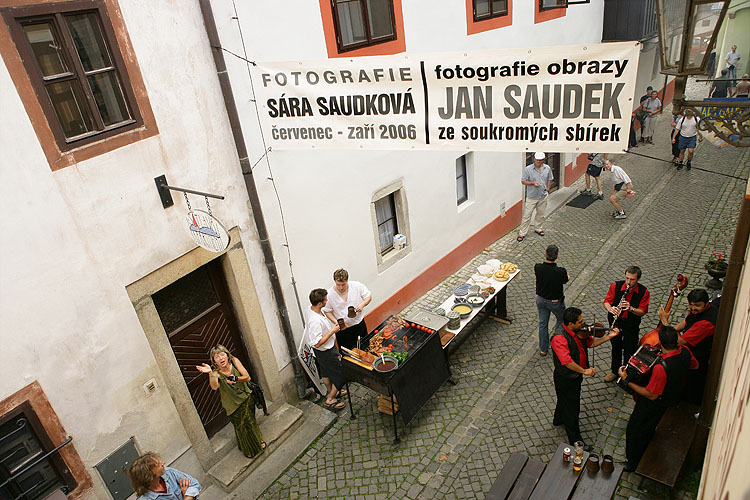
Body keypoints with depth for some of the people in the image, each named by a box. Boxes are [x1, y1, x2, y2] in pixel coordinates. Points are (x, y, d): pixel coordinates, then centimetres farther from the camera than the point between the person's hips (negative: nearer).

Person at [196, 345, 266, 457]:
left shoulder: (234, 361, -15)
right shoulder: (216, 372, -19)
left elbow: (247, 377, -16)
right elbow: (214, 387, -39)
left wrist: (235, 379, -34)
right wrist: (211, 373, -53)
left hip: (246, 397, 2)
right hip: (233, 404, -2)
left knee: (251, 420, 19)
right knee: (241, 425, 7)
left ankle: (258, 441, 47)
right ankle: (248, 449, 35)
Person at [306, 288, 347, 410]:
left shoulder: (309, 309, -10)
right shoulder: (315, 321, -39)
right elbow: (318, 343, -33)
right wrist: (332, 331, -27)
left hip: (320, 351, 9)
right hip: (326, 352, -9)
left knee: (325, 372, 30)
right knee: (341, 376, 10)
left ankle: (330, 391, 52)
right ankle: (330, 399, 26)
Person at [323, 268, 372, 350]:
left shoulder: (357, 286, -14)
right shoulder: (329, 294, -17)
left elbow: (369, 297, 0)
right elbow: (327, 311, -5)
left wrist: (362, 304, -20)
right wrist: (336, 322, -19)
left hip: (359, 324, 2)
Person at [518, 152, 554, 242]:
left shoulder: (547, 168, 0)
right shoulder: (528, 169, -13)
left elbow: (549, 180, 13)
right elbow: (523, 181, -8)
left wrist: (547, 190, 5)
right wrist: (533, 183, -22)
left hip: (543, 197, 4)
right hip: (531, 197, -4)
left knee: (541, 214, 17)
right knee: (527, 215, -3)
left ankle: (538, 228, 39)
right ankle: (522, 233, 5)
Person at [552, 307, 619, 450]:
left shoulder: (578, 332, -6)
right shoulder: (559, 338, -34)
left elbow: (591, 342, 7)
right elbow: (566, 361, -40)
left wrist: (608, 336, -4)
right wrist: (584, 371, -35)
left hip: (575, 375, 9)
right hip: (565, 379, -9)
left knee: (565, 400, 32)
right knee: (572, 409, 7)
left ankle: (558, 419, 58)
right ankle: (576, 442, 24)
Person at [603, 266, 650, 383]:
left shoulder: (644, 292, -13)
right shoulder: (615, 286, -11)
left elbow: (642, 312, -11)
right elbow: (607, 301, -4)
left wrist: (631, 308, -31)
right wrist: (610, 309, -27)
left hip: (631, 325, -1)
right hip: (615, 321, 1)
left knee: (629, 350, 6)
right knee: (616, 347, 18)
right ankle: (615, 370, 39)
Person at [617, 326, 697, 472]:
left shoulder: (661, 367, -42)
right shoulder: (685, 352, -19)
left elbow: (652, 395, -29)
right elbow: (695, 365, 6)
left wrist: (627, 381, -27)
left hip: (654, 404, -8)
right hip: (672, 398, 8)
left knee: (634, 430, 16)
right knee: (649, 428, 31)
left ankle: (633, 463, 36)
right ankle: (645, 454, 53)